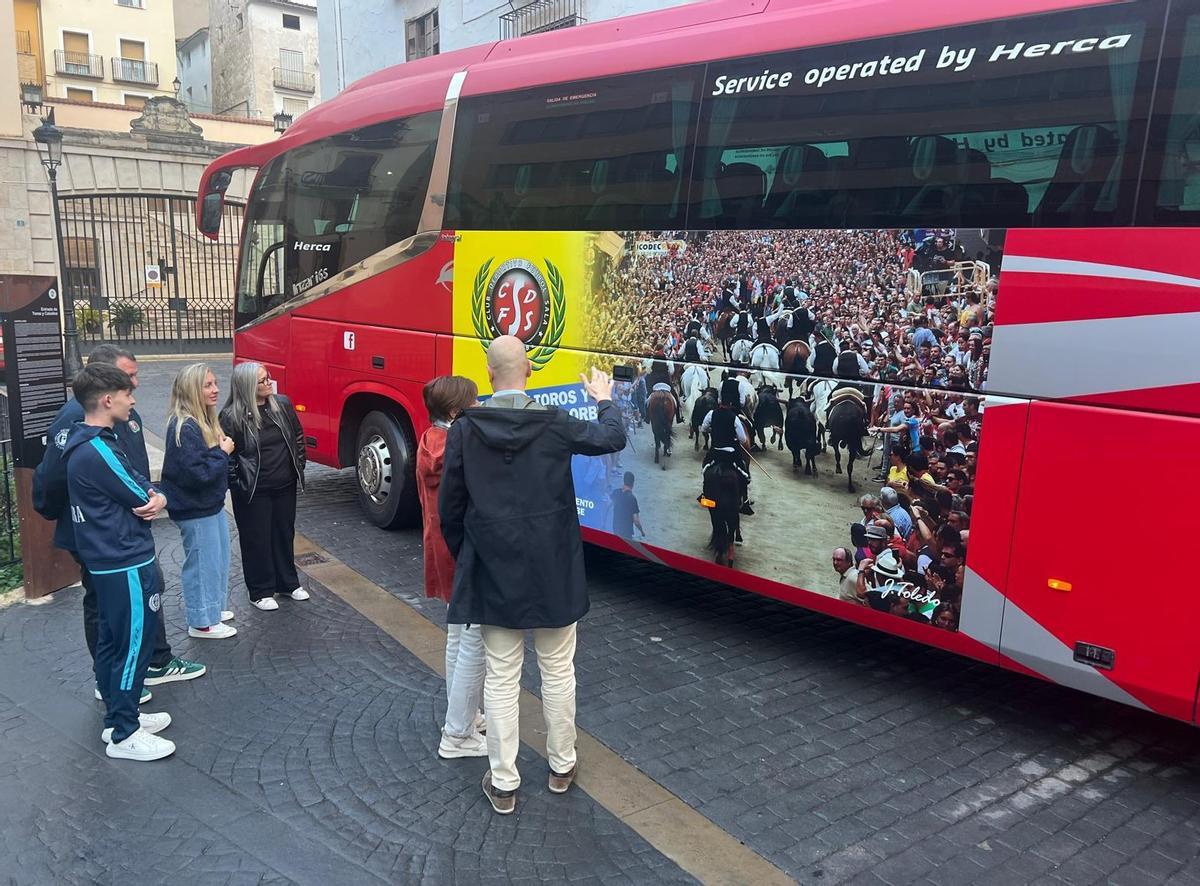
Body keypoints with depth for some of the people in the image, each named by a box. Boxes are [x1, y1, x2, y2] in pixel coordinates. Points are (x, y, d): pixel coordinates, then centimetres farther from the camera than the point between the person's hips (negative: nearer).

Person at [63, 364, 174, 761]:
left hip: (106, 562, 10)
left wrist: (154, 497, -10)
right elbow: (143, 498, -17)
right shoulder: (98, 452, -23)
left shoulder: (86, 443, 10)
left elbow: (138, 490, 10)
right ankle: (124, 735, 9)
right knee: (134, 646, -1)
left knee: (112, 642, 18)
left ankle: (119, 716, 31)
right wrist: (157, 499, 4)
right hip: (127, 565, -10)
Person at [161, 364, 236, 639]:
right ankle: (202, 622, 17)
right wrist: (222, 453, -17)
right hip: (195, 510, -10)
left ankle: (211, 608, 37)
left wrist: (222, 450, -2)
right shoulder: (184, 428, -24)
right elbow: (197, 473, -27)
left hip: (211, 504, 10)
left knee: (218, 560, 21)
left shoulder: (205, 420, 6)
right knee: (203, 564, 3)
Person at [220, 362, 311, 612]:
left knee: (285, 534, 16)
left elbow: (297, 436, 11)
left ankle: (288, 583, 32)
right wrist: (237, 485, -10)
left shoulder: (282, 404, -2)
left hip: (285, 486, 5)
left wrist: (299, 467, 9)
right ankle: (261, 592, 20)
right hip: (253, 492, -5)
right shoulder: (231, 417, -15)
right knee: (257, 539, 7)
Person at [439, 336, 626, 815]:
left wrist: (463, 555, 14)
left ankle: (503, 782, 20)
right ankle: (561, 766, 32)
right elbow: (613, 438, 6)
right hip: (552, 570, 0)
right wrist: (604, 400, 25)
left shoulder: (465, 428, -8)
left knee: (501, 676, 10)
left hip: (493, 570, 1)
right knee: (558, 671, 16)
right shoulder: (554, 424, -10)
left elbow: (450, 504, -2)